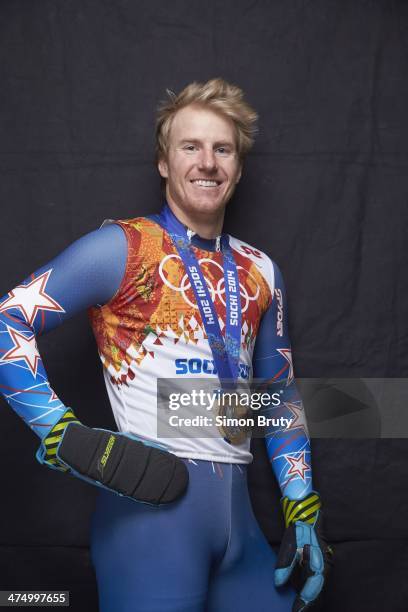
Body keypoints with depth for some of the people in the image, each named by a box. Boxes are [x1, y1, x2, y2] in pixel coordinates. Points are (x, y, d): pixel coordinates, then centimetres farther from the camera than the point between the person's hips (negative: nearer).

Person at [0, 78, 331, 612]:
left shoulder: (259, 272, 12)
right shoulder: (124, 247, -6)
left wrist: (303, 509, 11)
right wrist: (66, 436, -17)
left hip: (237, 508, 6)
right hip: (151, 500, -6)